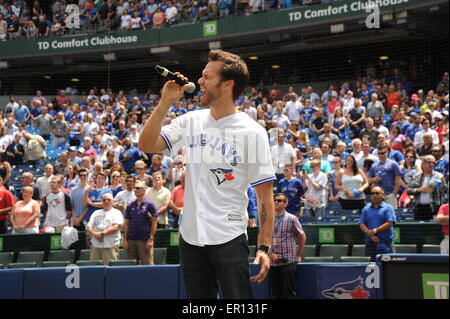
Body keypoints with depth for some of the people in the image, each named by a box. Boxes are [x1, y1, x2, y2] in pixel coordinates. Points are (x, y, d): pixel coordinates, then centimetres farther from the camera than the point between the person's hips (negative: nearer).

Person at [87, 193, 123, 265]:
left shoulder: (116, 213, 6)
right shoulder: (96, 213, 20)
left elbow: (116, 227, -8)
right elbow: (88, 227, 12)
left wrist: (102, 233, -13)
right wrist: (94, 233, -9)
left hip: (111, 245, -4)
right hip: (95, 245, 4)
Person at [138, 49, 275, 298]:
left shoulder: (252, 132, -7)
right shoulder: (191, 121, 8)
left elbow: (265, 196, -7)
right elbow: (146, 145, 3)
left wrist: (264, 247, -12)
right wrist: (165, 103, -5)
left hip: (229, 239, -5)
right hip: (190, 238, 5)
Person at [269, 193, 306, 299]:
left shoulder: (291, 219, -1)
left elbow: (302, 237, 6)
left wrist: (298, 255, 8)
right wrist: (271, 253, -6)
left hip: (288, 262, -4)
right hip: (272, 263, 4)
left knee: (289, 293, -2)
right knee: (275, 293, 8)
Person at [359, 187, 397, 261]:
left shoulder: (388, 208, 4)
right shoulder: (366, 209, 14)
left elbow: (389, 223, -7)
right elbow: (362, 225, 6)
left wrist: (375, 230, -12)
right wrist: (371, 235, -10)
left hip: (386, 243, -3)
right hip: (370, 243, 3)